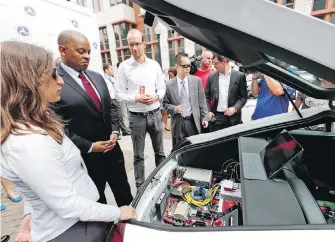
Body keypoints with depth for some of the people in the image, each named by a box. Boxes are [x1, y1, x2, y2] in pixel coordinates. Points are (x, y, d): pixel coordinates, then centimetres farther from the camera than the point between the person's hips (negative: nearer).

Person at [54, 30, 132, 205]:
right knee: (96, 199, 18)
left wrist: (114, 132, -3)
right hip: (86, 156, -6)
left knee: (123, 190, 23)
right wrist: (90, 146, -16)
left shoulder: (97, 77, 7)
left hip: (112, 147, 7)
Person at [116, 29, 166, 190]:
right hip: (136, 117, -2)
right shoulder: (124, 67, -4)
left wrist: (156, 96, -13)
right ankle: (140, 186, 27)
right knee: (138, 155, 10)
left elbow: (162, 88, 8)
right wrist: (136, 98, -21)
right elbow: (120, 94, -5)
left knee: (159, 151, 17)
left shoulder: (154, 65, 4)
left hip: (155, 114, 3)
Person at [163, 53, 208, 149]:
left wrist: (204, 118, 1)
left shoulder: (196, 80, 1)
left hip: (193, 121, 1)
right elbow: (165, 103, 5)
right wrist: (174, 109, -15)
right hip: (178, 123, -1)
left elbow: (202, 101, 3)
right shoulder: (169, 85, -2)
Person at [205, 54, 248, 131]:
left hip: (233, 117, -1)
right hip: (216, 117, 1)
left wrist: (235, 108, -13)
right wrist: (208, 111, -2)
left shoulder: (239, 76, 1)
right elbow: (206, 96, 10)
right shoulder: (212, 77, 7)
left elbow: (244, 96, 2)